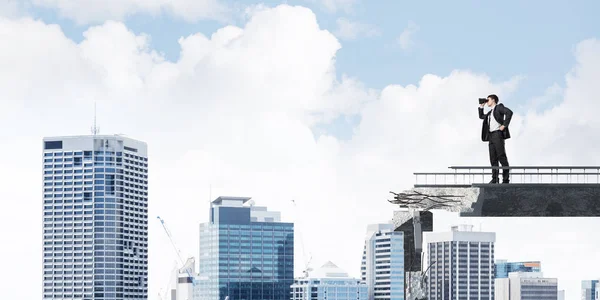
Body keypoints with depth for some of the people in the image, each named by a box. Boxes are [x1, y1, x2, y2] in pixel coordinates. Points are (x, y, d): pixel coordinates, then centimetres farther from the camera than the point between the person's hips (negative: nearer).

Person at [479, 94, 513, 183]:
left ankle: (505, 178, -11)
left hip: (498, 133, -9)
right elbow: (481, 116, 40)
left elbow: (509, 112, -14)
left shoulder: (499, 107, 2)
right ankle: (494, 179, 2)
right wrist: (481, 106, 28)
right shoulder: (490, 112, 25)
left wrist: (504, 125, -17)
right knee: (493, 158, 3)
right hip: (491, 135, 9)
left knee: (501, 156, -10)